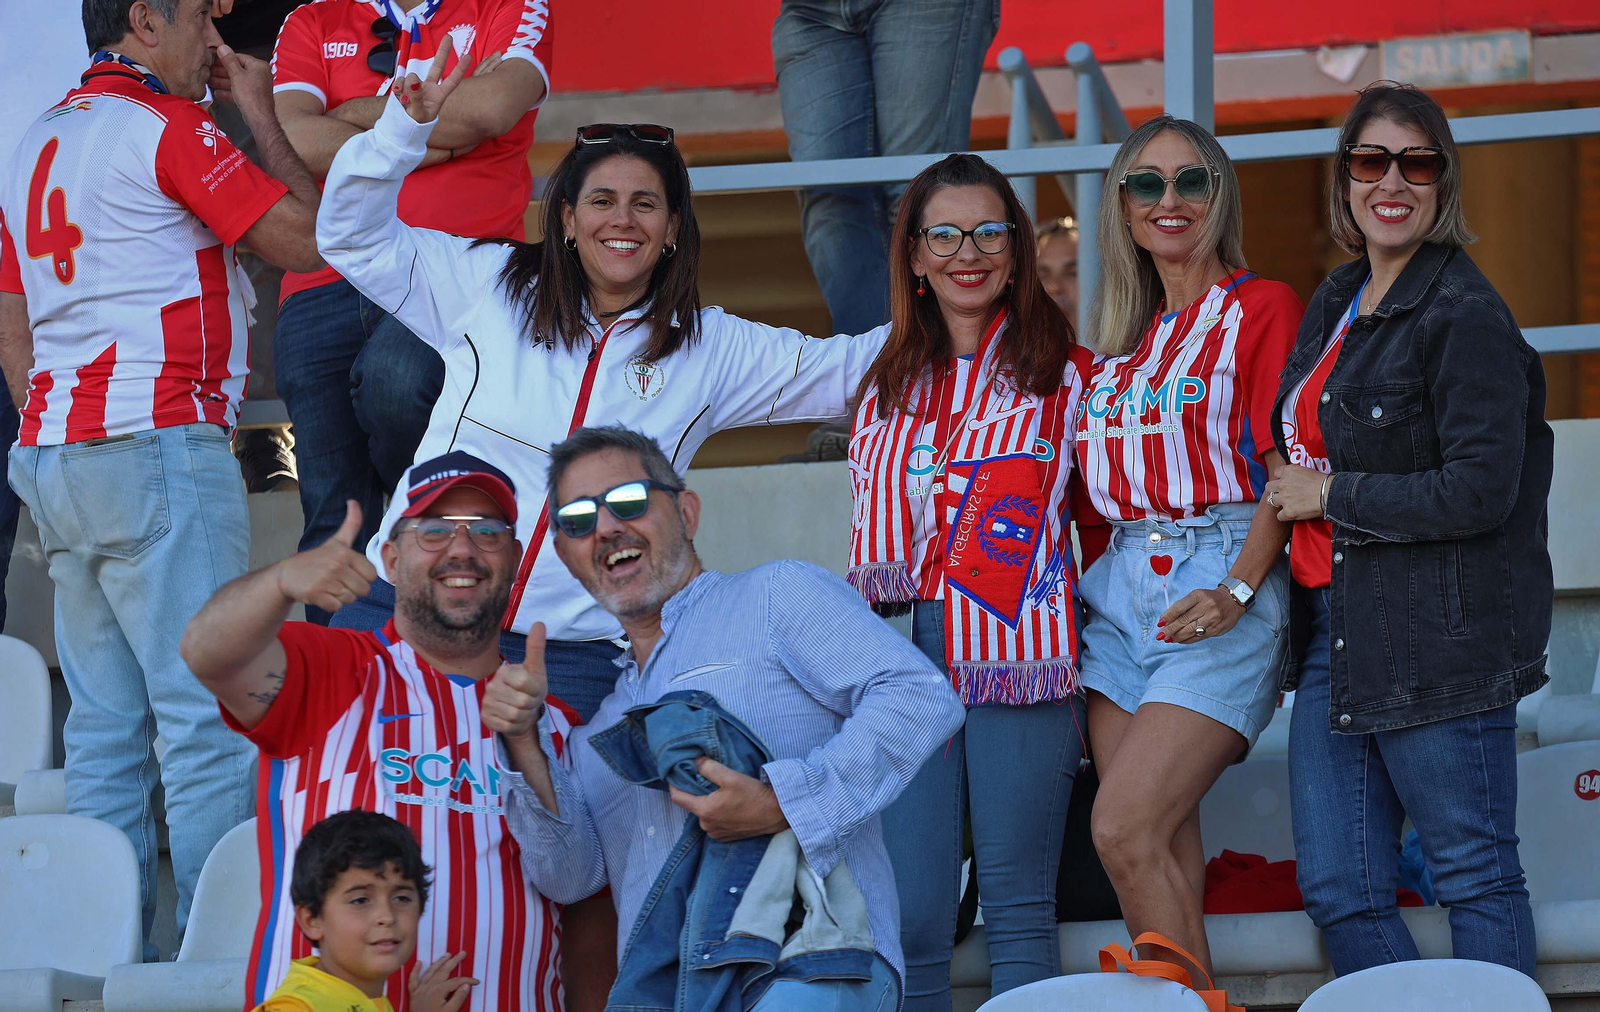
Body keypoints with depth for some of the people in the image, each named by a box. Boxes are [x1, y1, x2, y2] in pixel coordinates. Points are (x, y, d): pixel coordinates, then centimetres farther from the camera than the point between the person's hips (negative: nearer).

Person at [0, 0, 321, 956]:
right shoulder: (166, 126, -7)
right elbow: (310, 238, -6)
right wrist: (263, 117, 4)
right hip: (159, 445, -9)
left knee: (106, 725, 8)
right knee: (210, 714, -9)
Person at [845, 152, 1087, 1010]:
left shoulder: (1059, 373, 9)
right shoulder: (888, 389, 19)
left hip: (1018, 655, -3)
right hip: (905, 659, 3)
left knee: (1018, 909, -2)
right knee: (910, 922, -3)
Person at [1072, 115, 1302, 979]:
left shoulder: (1260, 308, 0)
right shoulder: (1124, 336, 19)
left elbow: (1289, 471, -8)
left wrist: (1236, 590, -18)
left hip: (1217, 588, -6)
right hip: (1122, 591, 6)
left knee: (1124, 832, -16)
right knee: (1165, 847, 1)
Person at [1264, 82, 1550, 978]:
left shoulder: (1466, 316, -12)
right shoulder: (1336, 305, 14)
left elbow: (1480, 492, -19)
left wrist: (1329, 496, -11)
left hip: (1442, 636, -9)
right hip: (1338, 630, 9)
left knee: (1478, 880, 0)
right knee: (1338, 893, 7)